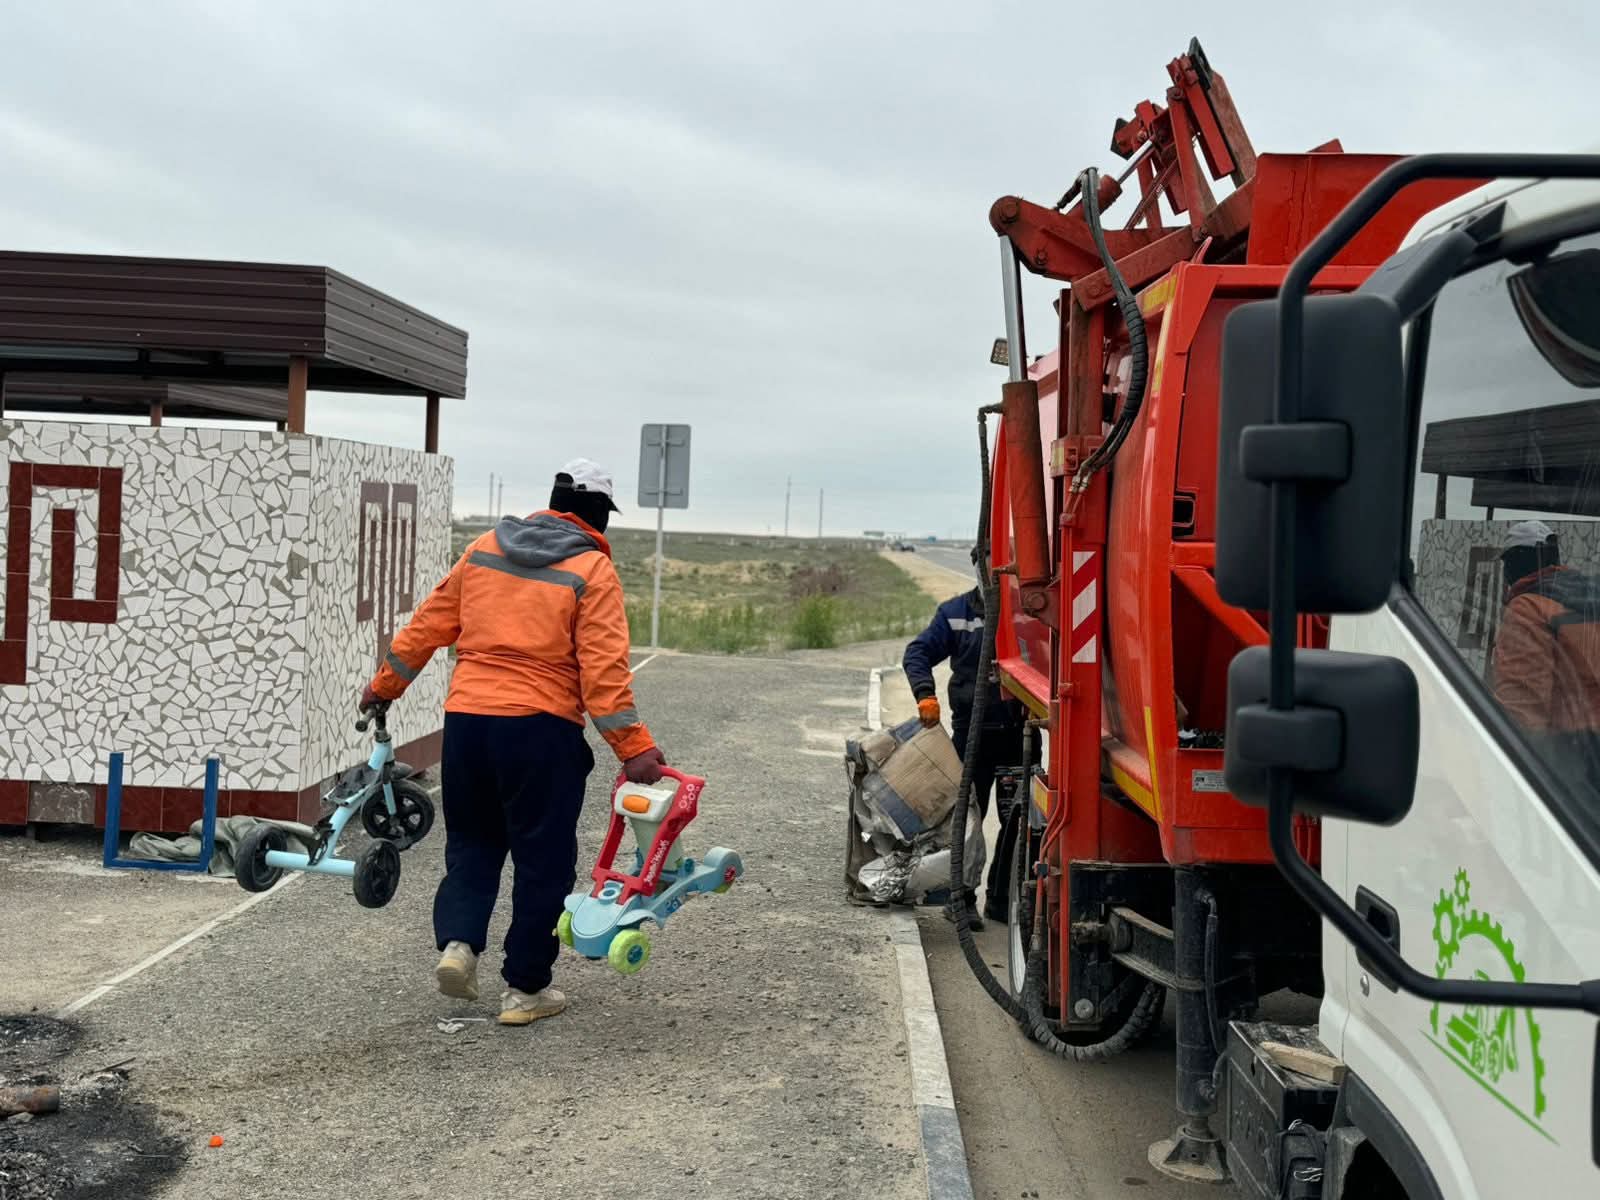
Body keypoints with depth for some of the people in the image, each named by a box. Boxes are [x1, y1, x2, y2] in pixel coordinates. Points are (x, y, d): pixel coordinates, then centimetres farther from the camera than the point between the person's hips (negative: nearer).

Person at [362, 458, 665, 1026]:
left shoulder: (484, 549, 11)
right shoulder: (592, 571, -4)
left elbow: (428, 624, 15)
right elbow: (603, 667, -13)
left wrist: (384, 685, 26)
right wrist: (633, 746, -13)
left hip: (465, 718, 5)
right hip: (540, 725, -4)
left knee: (471, 840, 22)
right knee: (543, 857, 7)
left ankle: (457, 941, 2)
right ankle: (525, 988, 13)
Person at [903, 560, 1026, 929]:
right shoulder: (956, 612, 1)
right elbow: (918, 652, -1)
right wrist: (926, 694, -18)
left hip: (1018, 733, 1)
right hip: (973, 730, -1)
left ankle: (1001, 899, 20)